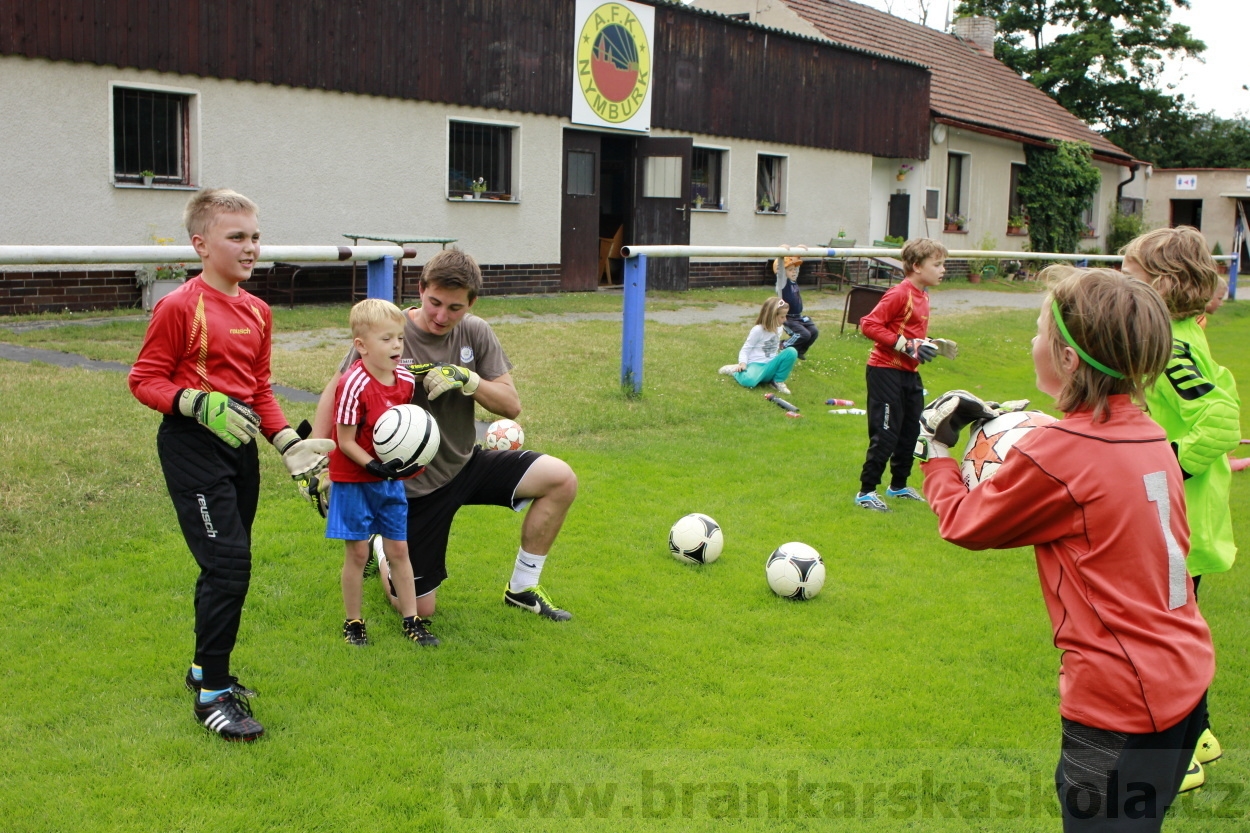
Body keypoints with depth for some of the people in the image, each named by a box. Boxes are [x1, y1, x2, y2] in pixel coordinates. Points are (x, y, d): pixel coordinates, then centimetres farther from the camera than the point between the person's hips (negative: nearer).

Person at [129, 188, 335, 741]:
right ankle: (213, 694, 0)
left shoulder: (257, 311, 10)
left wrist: (288, 441, 6)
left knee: (230, 565, 14)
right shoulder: (179, 307, -12)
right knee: (228, 563, -13)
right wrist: (198, 405, -24)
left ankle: (206, 667, 32)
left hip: (240, 445, 8)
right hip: (192, 446, -8)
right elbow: (143, 380, -10)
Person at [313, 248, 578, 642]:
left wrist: (466, 380, -25)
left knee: (561, 479, -15)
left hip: (467, 464, 5)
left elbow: (511, 406, -7)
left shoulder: (476, 333, -5)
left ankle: (522, 587, 3)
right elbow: (336, 391, -11)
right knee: (419, 609, 0)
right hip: (414, 485, -4)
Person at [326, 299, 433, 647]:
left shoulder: (407, 380, -3)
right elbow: (345, 441, -18)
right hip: (353, 480, -5)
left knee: (398, 549, 10)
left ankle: (412, 621, 19)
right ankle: (353, 623, 19)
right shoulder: (353, 385, -22)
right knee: (357, 552, 3)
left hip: (392, 479, 5)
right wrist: (374, 466, -27)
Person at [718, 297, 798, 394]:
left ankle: (778, 381, -7)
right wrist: (742, 363, -23)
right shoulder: (758, 330, -10)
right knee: (749, 381, -40)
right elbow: (745, 349, -9)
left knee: (791, 352, -19)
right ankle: (735, 370, -2)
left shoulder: (778, 329, 11)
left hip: (770, 366, 5)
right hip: (756, 364, -5)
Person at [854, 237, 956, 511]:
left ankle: (898, 485, 30)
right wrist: (906, 345, -23)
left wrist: (930, 345, 4)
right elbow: (868, 324, -22)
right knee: (886, 435, -7)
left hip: (909, 373, 9)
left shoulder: (923, 296, 12)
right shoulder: (899, 294, -17)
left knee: (909, 432, 16)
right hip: (886, 372, -9)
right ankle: (866, 492, 2)